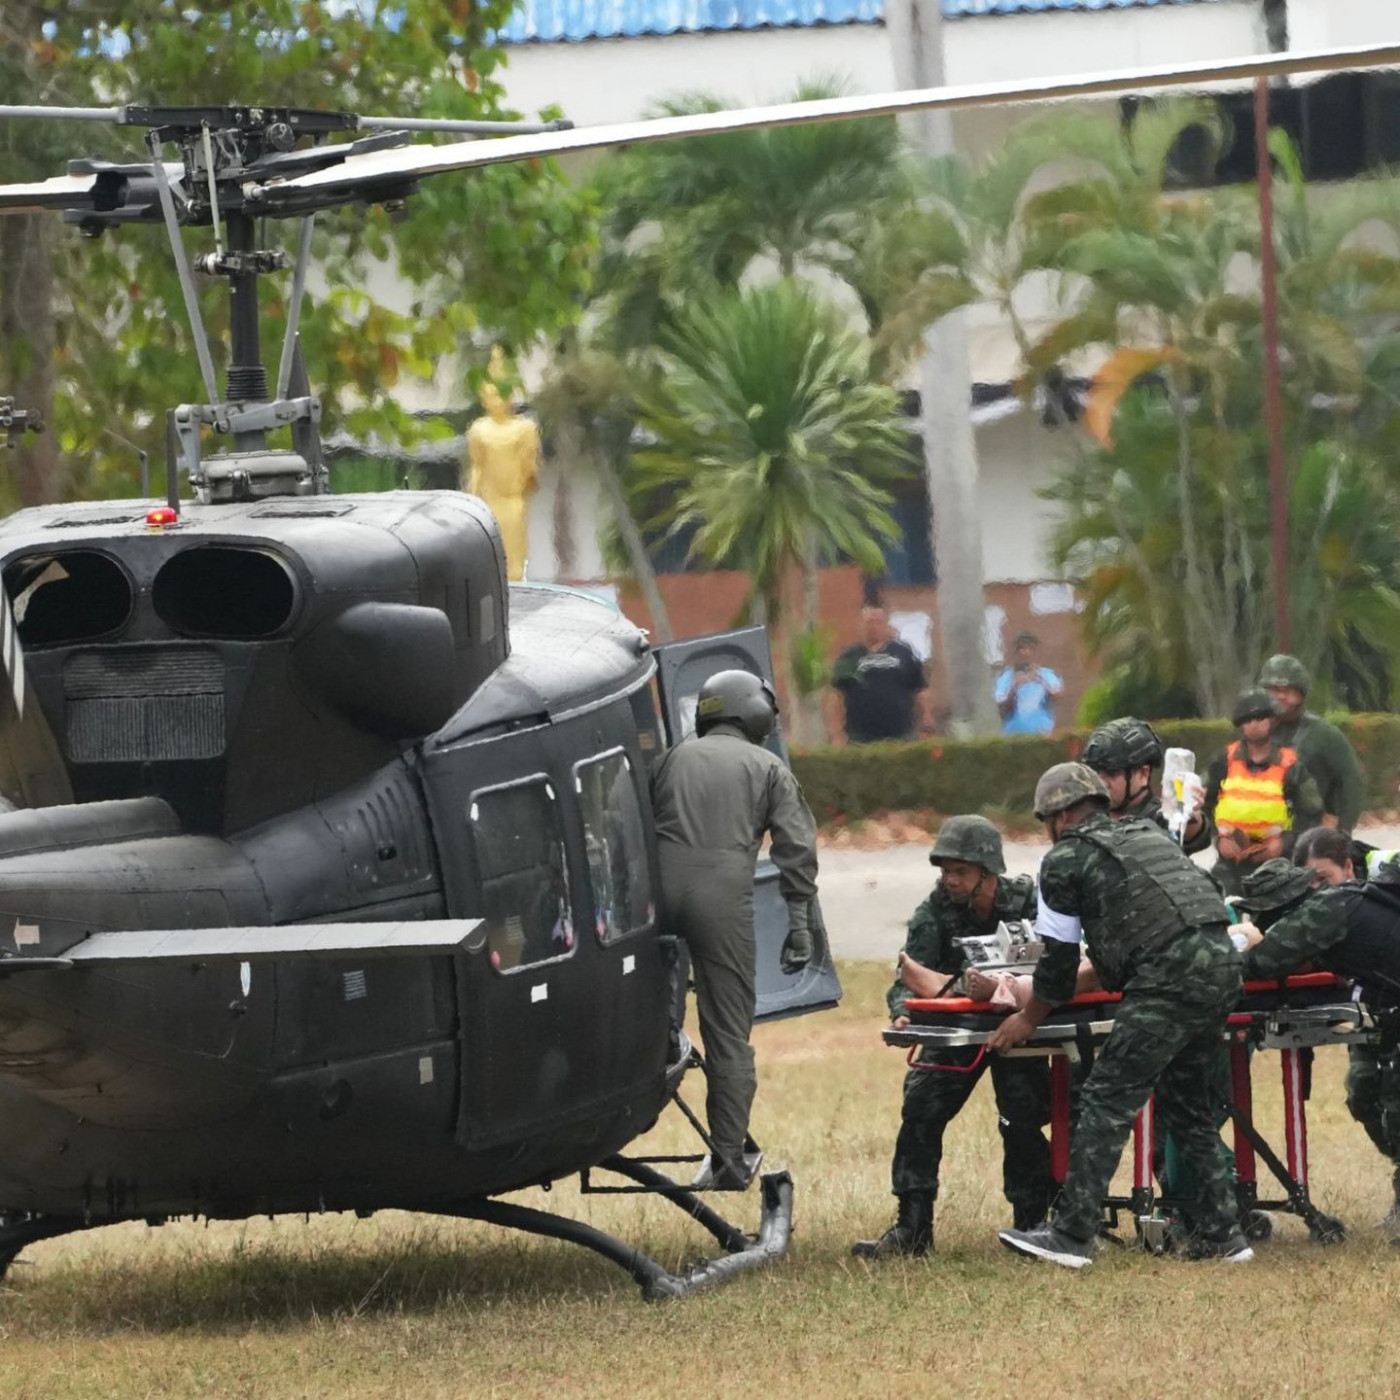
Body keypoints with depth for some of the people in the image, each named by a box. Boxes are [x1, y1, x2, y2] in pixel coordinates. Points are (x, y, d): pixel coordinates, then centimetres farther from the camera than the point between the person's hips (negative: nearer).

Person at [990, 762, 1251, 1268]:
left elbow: (1059, 960, 10)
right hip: (1223, 963, 8)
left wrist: (1029, 1019, 24)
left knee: (1106, 1100, -4)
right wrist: (1105, 975, 49)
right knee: (1185, 1102, 20)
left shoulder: (1065, 859, 7)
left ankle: (1071, 1236, -8)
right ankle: (1221, 1234, 19)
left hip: (1171, 980, -8)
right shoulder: (1149, 833, 28)